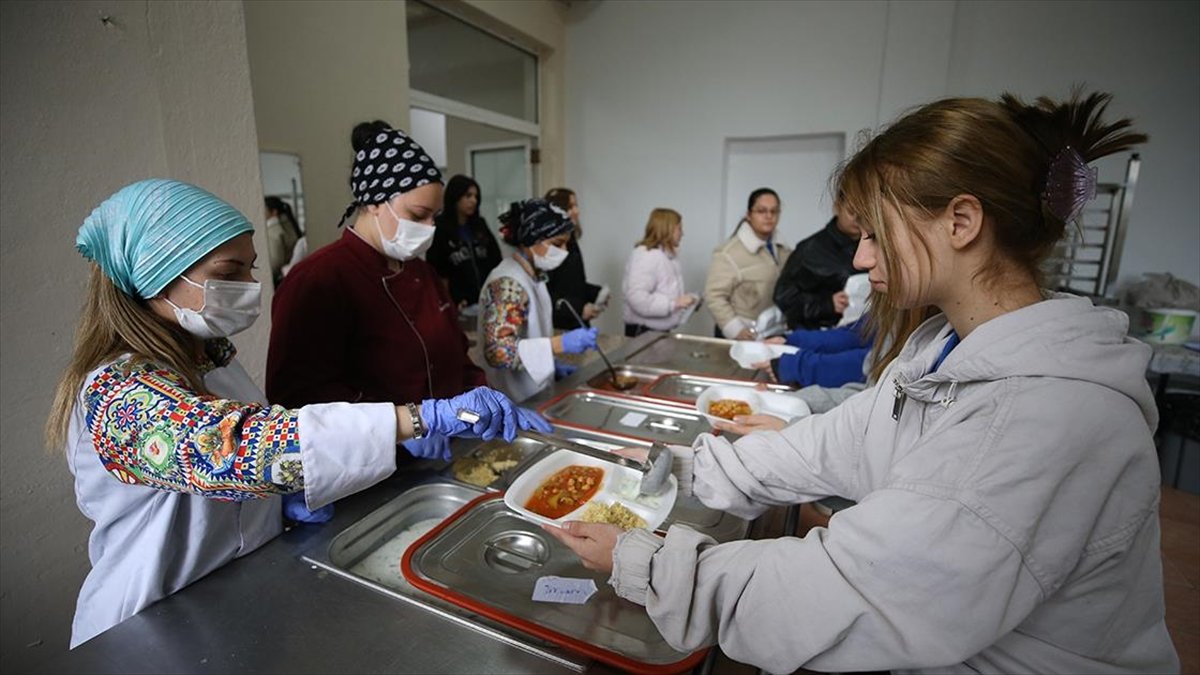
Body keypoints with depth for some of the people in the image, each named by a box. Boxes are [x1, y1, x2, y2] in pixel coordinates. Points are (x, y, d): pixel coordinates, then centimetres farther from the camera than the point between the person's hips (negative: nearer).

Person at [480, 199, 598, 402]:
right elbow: (497, 351, -31)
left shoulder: (533, 275, 5)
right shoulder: (508, 284, -23)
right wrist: (559, 344, -37)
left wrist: (552, 364, 8)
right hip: (514, 401, -9)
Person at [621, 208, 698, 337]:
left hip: (661, 329, 9)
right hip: (644, 330, -9)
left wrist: (682, 300, 4)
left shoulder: (667, 255, 11)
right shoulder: (645, 255, -18)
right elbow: (637, 298, -28)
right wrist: (674, 303, -27)